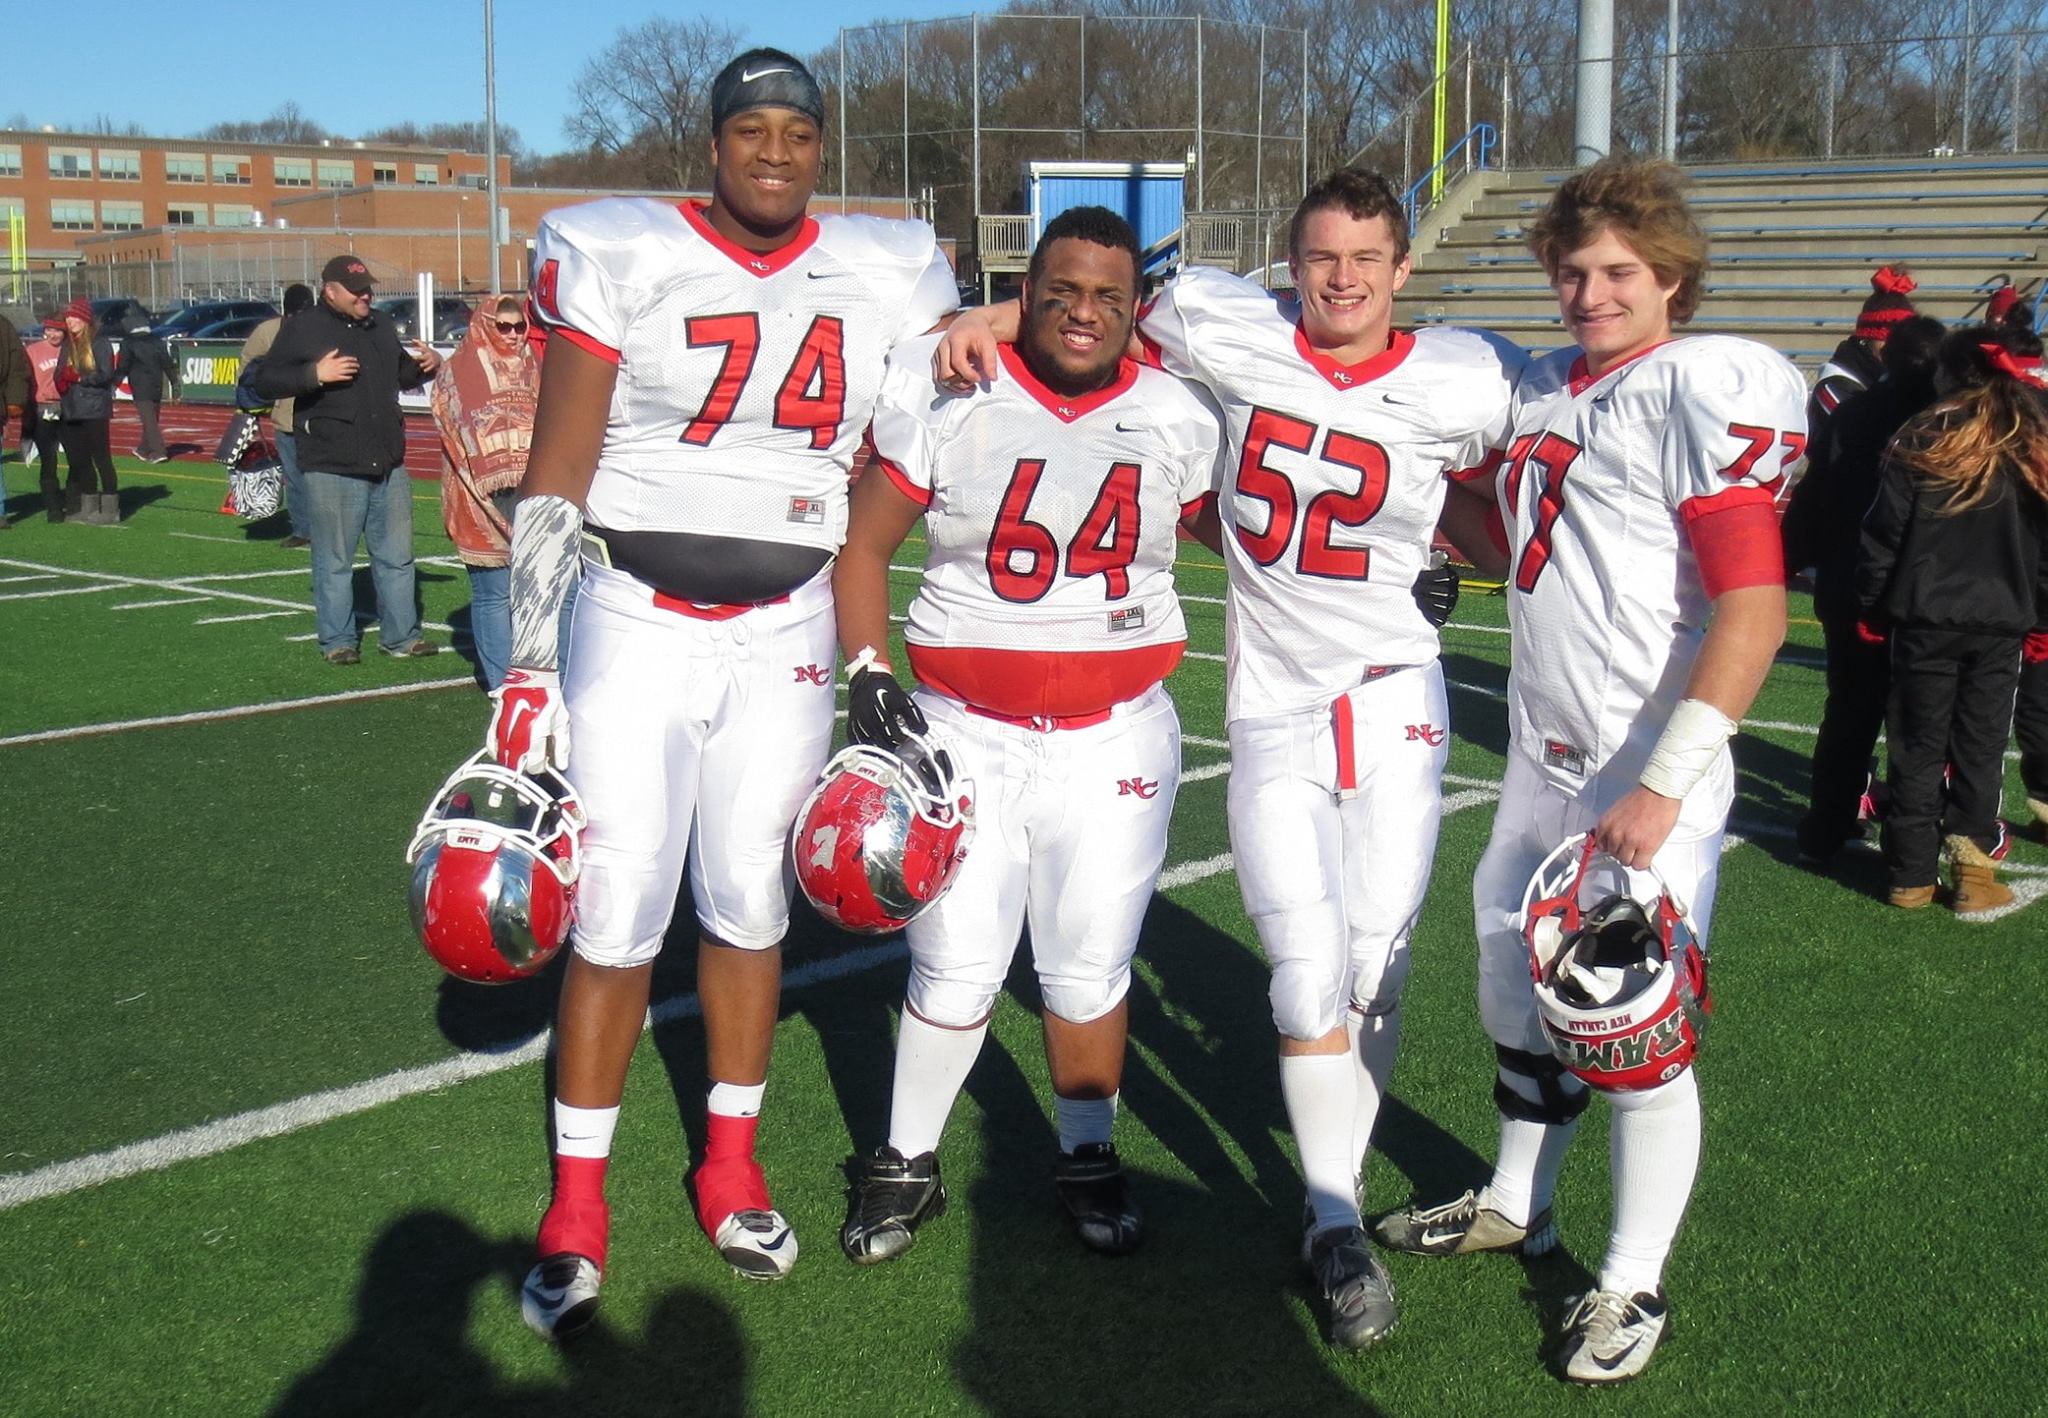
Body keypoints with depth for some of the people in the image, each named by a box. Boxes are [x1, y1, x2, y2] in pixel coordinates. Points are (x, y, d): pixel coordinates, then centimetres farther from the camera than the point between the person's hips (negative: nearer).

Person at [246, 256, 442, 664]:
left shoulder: (380, 327, 15)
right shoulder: (303, 328, -3)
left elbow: (402, 374, 30)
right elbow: (264, 381, -8)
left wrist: (427, 365, 8)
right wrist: (315, 374, -21)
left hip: (388, 466, 6)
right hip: (333, 469, -6)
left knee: (396, 556, 9)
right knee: (334, 560, 2)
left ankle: (401, 634, 19)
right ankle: (336, 641, 12)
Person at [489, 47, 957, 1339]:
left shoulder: (884, 279, 2)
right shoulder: (622, 258, -7)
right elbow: (555, 485, -7)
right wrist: (529, 666, -11)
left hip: (787, 632, 3)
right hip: (637, 621, -2)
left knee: (751, 904, 11)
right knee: (617, 915, -1)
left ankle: (732, 1165, 28)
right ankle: (577, 1207, 14)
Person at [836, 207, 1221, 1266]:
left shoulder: (1179, 421, 3)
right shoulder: (947, 395, -5)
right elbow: (863, 544, 1)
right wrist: (868, 669, -9)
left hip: (1114, 738, 2)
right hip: (966, 730, -1)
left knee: (1091, 969, 7)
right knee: (955, 970, 1)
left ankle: (1087, 1159, 30)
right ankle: (905, 1165, 23)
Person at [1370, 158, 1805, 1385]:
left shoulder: (1704, 391, -13)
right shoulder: (1545, 388, 10)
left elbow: (1754, 612, -19)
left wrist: (1665, 787, -23)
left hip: (1650, 785, -7)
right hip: (1541, 764, 8)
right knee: (1520, 996, 18)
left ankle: (1636, 1284, 20)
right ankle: (1519, 1207, 40)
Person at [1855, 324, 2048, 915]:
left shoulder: (1920, 446, -7)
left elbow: (1882, 537, -7)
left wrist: (1871, 606, 4)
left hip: (1925, 622, -2)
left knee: (1919, 746, 7)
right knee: (1980, 746, 10)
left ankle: (1912, 874, 11)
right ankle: (1972, 865, 7)